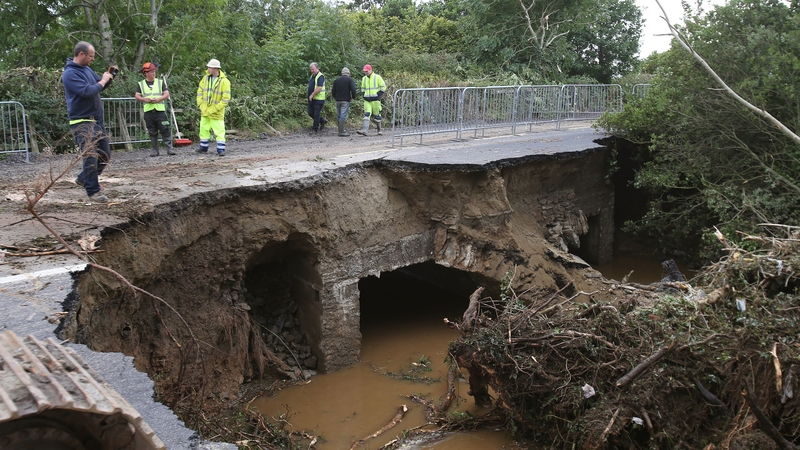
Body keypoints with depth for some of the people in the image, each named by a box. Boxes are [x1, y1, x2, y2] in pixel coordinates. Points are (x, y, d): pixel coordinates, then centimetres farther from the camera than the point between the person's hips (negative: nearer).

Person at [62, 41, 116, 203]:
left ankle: (83, 178, 29)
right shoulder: (70, 74, -15)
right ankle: (93, 190, -3)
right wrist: (103, 81, -13)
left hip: (96, 120, 9)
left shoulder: (87, 69, 12)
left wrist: (109, 75, 5)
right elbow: (87, 91, -26)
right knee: (91, 156, -10)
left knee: (105, 155, 13)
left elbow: (99, 85, 24)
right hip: (82, 122, -9)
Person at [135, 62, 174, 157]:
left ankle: (169, 148, -6)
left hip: (160, 110, -1)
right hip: (148, 111, 1)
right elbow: (137, 96, 5)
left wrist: (159, 99, -14)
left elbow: (167, 94, 4)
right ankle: (155, 150, 10)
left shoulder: (160, 82, 10)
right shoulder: (140, 84, 11)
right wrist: (145, 99, -14)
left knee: (165, 130, -8)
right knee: (152, 132, 4)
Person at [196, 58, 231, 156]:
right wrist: (200, 104, 0)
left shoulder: (224, 81, -13)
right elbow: (200, 91, 11)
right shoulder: (206, 78, 4)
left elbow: (226, 98, -15)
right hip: (205, 110, 6)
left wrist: (214, 109, -16)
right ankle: (203, 147, 26)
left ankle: (221, 149, 0)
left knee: (219, 131, -5)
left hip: (216, 112, -6)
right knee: (204, 129, 14)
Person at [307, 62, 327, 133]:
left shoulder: (320, 76, -14)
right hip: (311, 99, 9)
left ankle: (315, 129, 6)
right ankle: (322, 120, 29)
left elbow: (319, 88, -23)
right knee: (310, 113, 12)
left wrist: (312, 95, -19)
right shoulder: (312, 76, 14)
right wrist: (310, 95, 16)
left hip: (318, 99, -9)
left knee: (316, 114, -3)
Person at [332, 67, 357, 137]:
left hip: (338, 100, 5)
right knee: (343, 116, -7)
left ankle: (341, 130, 18)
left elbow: (333, 91, 10)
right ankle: (341, 132, -11)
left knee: (339, 116, 12)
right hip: (345, 100, -5)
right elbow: (353, 90, -14)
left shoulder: (336, 80, 11)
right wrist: (353, 97, 1)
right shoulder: (350, 80, -3)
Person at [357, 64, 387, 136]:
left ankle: (379, 130, 17)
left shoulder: (377, 77, -4)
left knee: (376, 115, 3)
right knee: (367, 114, -10)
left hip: (375, 100, -4)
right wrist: (364, 96, 9)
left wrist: (378, 95, -9)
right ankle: (365, 130, -20)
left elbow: (383, 87, -3)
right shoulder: (364, 79, 11)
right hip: (367, 100, 4)